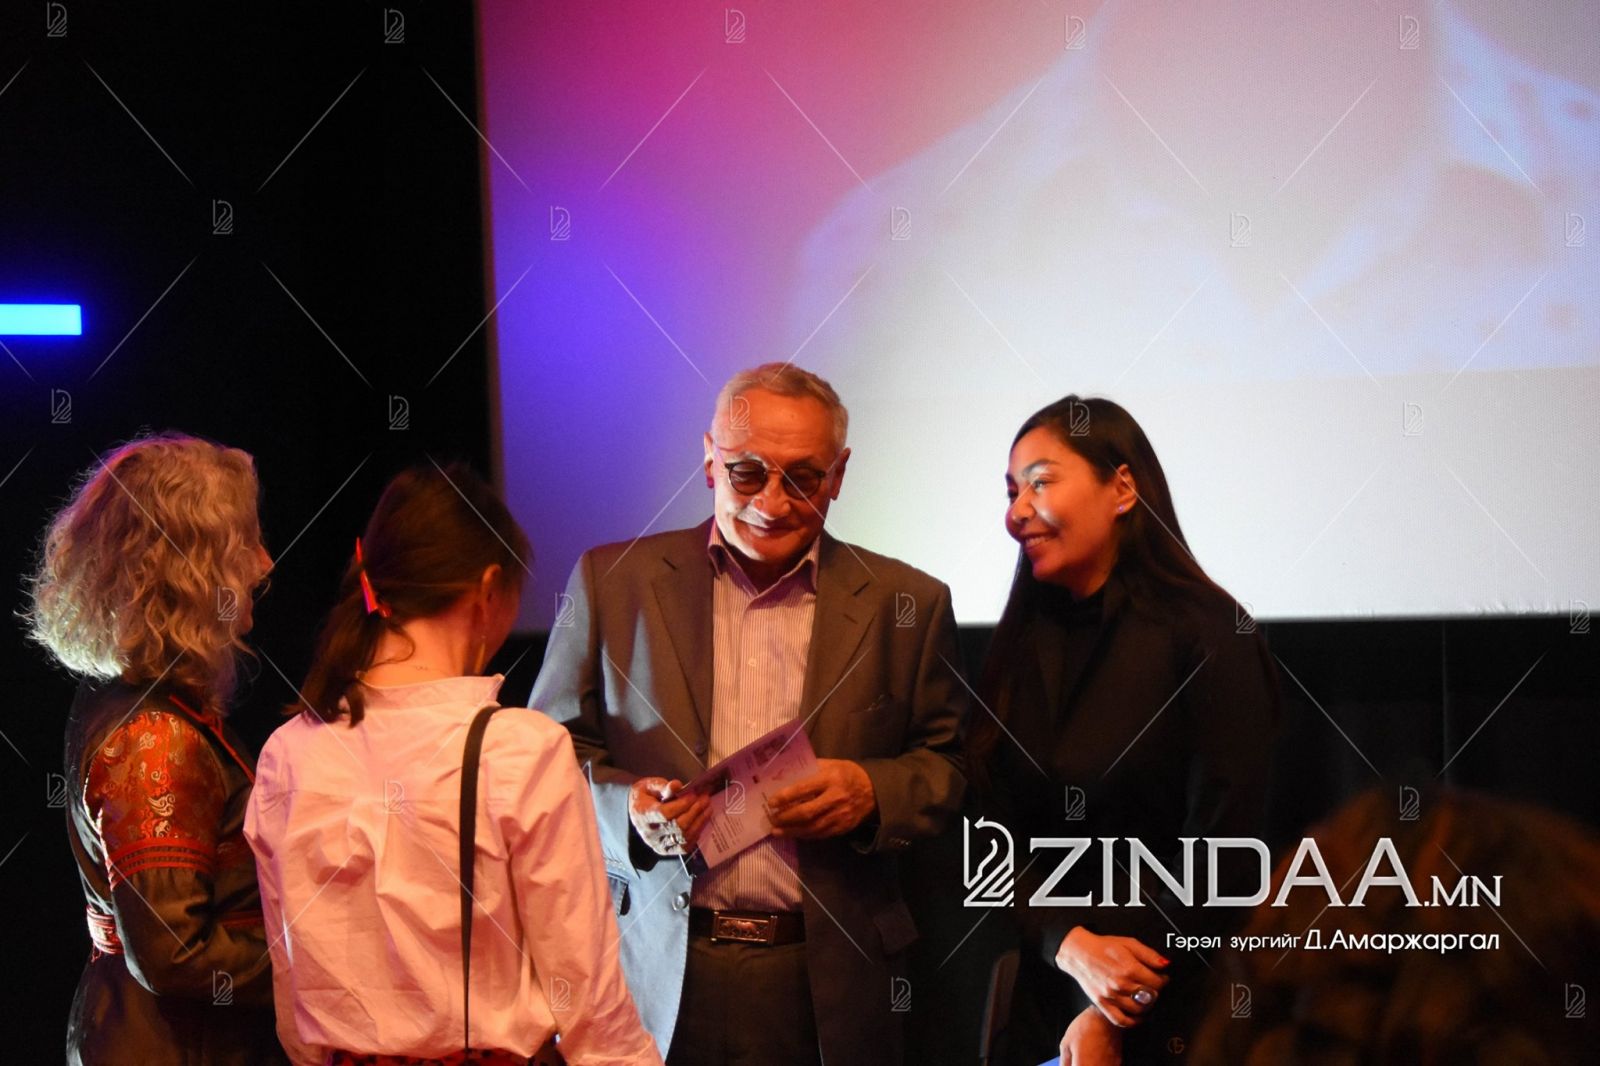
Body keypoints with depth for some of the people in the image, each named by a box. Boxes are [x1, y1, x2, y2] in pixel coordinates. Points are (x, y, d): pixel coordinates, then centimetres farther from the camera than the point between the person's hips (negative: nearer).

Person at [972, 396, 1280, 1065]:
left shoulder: (1207, 634, -9)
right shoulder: (1021, 643, 6)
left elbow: (1218, 851, -13)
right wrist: (1072, 945, -16)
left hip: (1176, 1009, -5)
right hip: (1039, 992, 5)